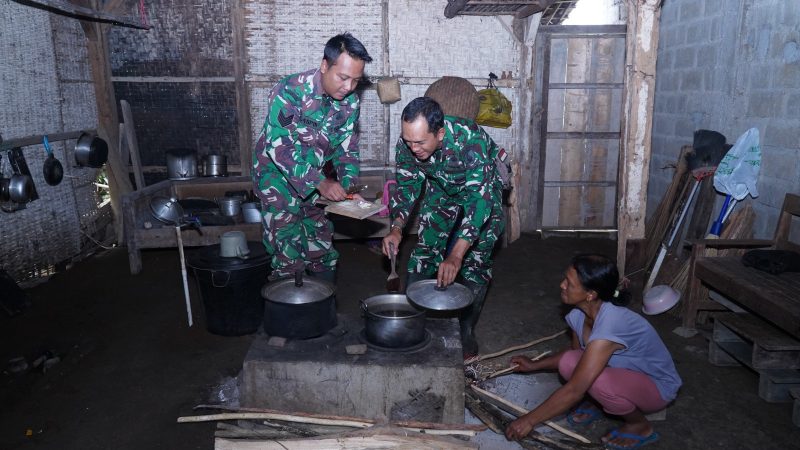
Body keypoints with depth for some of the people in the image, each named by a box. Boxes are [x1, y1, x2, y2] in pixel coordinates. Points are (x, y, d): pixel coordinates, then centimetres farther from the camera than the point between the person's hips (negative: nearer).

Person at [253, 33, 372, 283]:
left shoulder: (349, 101, -8)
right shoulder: (288, 92, -25)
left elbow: (346, 147, 0)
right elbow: (279, 147, -29)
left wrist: (349, 187, -16)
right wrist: (320, 183, -35)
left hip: (320, 180, 5)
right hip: (279, 176, -5)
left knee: (323, 249, 13)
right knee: (288, 256, -3)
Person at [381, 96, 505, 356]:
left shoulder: (471, 140, -41)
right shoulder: (407, 143, -25)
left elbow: (479, 199, -45)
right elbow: (406, 185, -10)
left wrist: (455, 256, -53)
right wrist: (396, 229, -25)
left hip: (482, 188, -4)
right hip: (442, 189, 4)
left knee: (475, 262, -9)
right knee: (424, 252, 1)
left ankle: (466, 332, 6)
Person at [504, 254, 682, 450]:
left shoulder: (609, 326, -38)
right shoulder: (580, 313, -13)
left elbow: (574, 390, -36)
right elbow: (576, 354, 9)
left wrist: (530, 420, -29)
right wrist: (534, 365, 2)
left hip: (657, 386, -6)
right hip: (623, 370, 6)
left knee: (596, 380, -35)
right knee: (569, 362, -20)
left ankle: (640, 425, -4)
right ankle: (595, 403, 11)